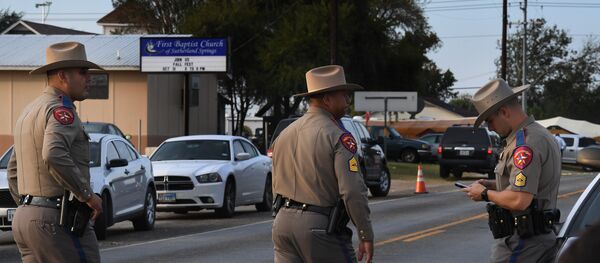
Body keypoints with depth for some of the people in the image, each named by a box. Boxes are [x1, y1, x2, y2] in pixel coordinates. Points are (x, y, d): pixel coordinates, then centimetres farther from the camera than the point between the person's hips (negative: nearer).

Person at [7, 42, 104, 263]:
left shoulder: (29, 112, 20)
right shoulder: (61, 110, -12)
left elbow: (13, 170, 26)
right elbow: (54, 155, -31)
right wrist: (87, 195, -23)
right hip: (57, 219, -10)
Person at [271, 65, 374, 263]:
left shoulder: (284, 135, 13)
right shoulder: (338, 137, -10)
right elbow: (353, 191, -17)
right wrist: (366, 235, -11)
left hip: (283, 223, 7)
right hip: (320, 227, -7)